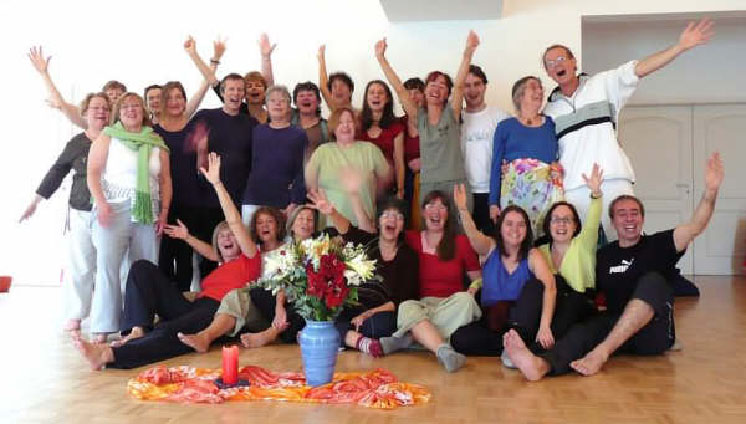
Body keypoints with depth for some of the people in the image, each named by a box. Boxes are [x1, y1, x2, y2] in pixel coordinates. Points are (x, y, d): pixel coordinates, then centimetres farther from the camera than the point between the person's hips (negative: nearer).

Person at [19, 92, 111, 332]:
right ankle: (75, 315, 12)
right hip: (82, 213, 1)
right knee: (80, 265, 1)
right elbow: (57, 172, 11)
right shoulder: (77, 143, 5)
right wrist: (36, 200, 12)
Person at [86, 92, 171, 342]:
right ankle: (103, 328, -11)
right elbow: (92, 174, 1)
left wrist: (164, 212, 5)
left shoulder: (156, 143, 16)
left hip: (148, 213, 3)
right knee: (108, 264, -14)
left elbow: (165, 180, 15)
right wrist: (101, 204, -12)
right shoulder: (107, 137, 9)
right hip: (114, 209, -3)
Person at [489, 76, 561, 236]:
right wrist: (493, 202, 1)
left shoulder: (551, 124, 16)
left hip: (547, 190, 2)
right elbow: (496, 167, 7)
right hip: (514, 191, -1)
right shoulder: (506, 126, 10)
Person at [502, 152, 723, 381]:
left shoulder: (657, 245, 10)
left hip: (654, 334, -2)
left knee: (652, 281, -29)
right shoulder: (604, 255, 18)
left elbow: (695, 227, -6)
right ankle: (542, 365, -64)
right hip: (614, 328, 2)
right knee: (583, 330, -30)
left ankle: (602, 352, -44)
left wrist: (710, 191, -23)